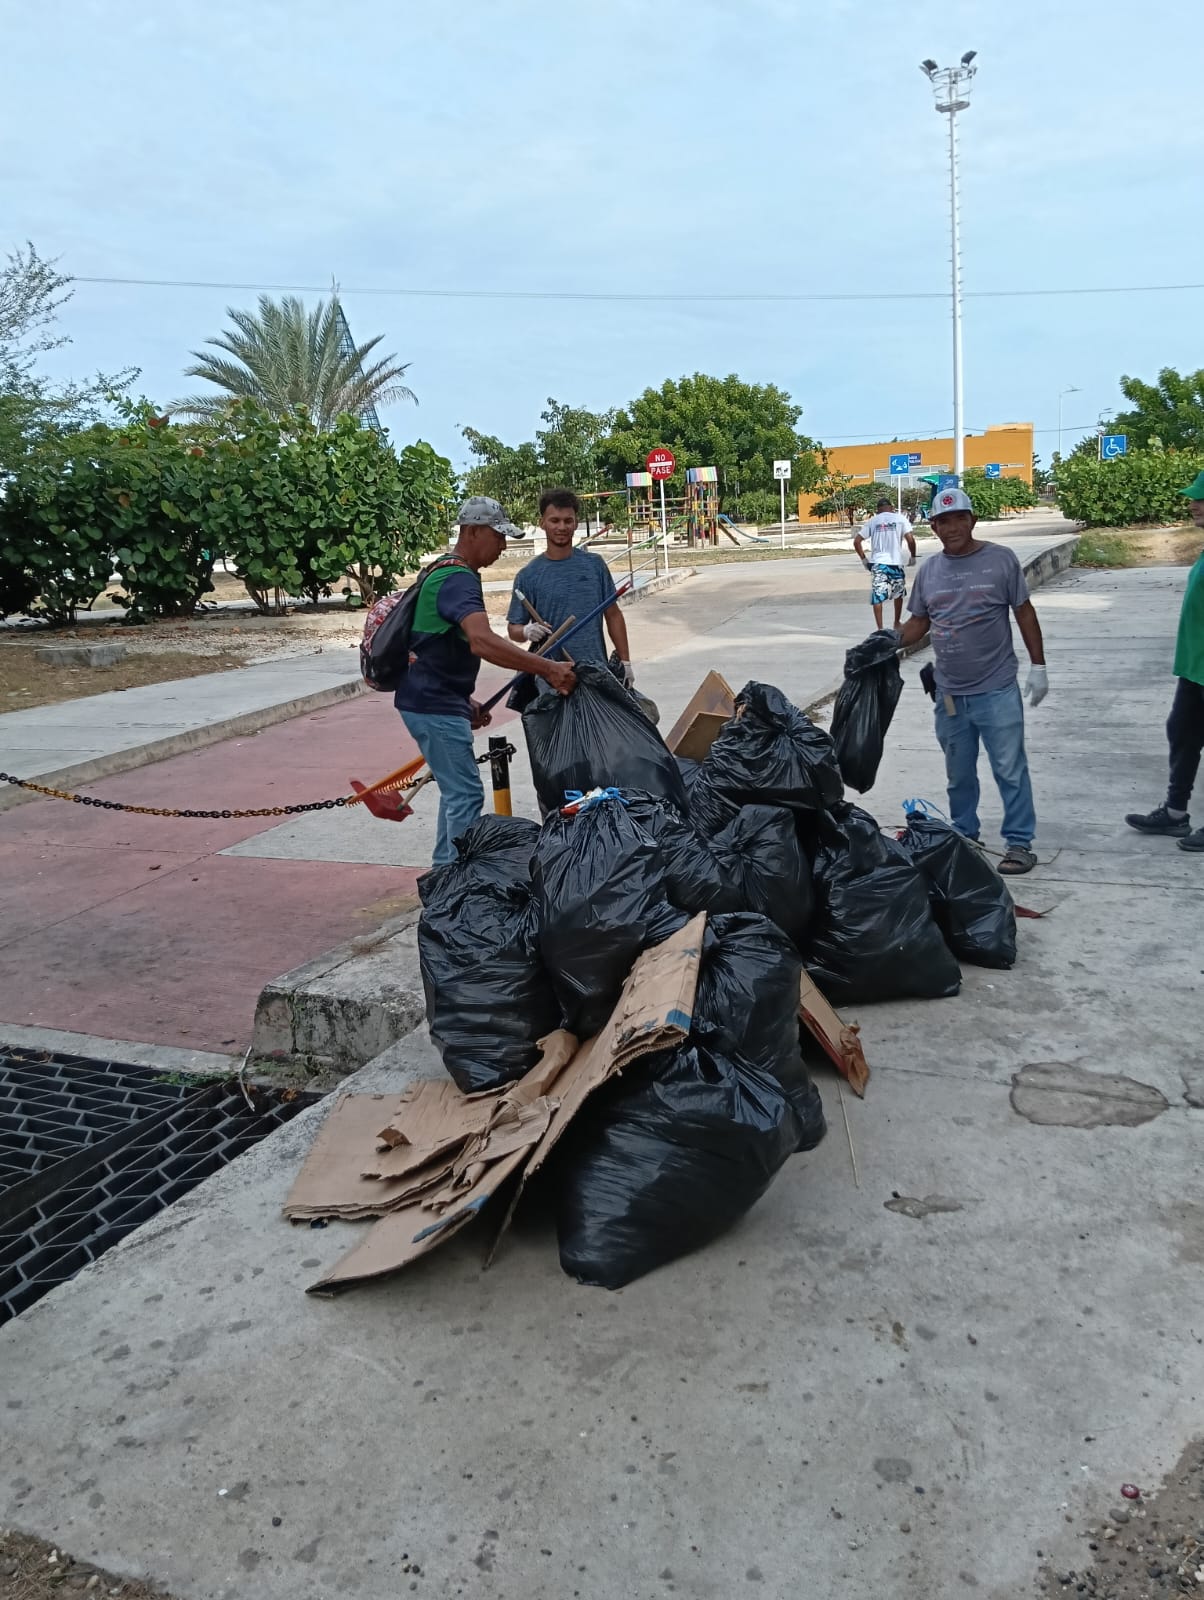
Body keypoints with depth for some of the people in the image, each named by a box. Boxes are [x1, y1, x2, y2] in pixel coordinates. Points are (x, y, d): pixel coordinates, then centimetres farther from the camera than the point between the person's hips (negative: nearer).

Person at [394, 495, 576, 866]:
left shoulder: (447, 572, 15)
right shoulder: (458, 579, -19)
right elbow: (482, 641, -38)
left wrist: (465, 701, 20)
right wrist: (547, 668, -41)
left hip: (439, 700, 11)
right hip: (434, 706, -11)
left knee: (456, 789, 18)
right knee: (466, 793, -8)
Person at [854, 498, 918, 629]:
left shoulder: (872, 521, 8)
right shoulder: (900, 518, 2)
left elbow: (856, 541, 3)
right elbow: (910, 539, -9)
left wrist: (863, 559, 12)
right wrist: (913, 557, 6)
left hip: (877, 563, 0)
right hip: (895, 563, 0)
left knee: (877, 597, -1)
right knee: (898, 594, 22)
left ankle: (880, 629, -10)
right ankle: (897, 623, 33)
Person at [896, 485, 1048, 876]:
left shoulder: (1001, 559, -3)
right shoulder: (928, 570, 7)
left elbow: (1024, 613, 1)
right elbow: (918, 622, 14)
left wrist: (1038, 666, -2)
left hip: (997, 690, -4)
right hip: (949, 693, 4)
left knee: (1010, 770, 0)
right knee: (959, 774, 14)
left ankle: (1019, 843, 9)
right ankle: (964, 835, 28)